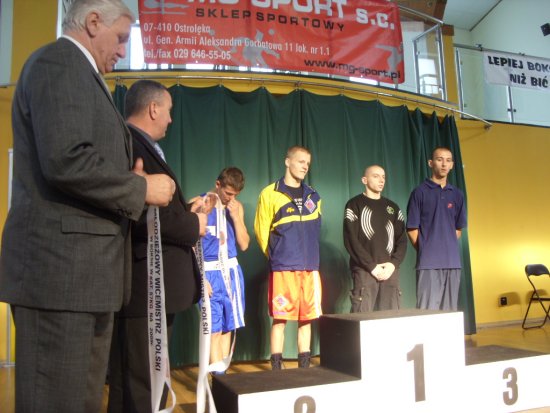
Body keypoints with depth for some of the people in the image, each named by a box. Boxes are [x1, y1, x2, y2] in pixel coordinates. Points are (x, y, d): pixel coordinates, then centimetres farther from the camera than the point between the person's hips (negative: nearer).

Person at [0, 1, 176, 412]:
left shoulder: (77, 72, 22)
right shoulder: (59, 61, -8)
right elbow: (66, 160, -23)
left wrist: (126, 184, 7)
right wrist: (141, 188, -11)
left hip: (82, 268, 10)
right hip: (61, 265, -10)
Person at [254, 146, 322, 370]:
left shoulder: (313, 196, 13)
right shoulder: (270, 194, -1)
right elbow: (261, 231, 3)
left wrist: (311, 257, 15)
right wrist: (275, 257, 8)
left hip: (310, 268, 4)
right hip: (283, 268, -4)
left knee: (306, 318, 8)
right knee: (280, 319, -2)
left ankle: (304, 366, 19)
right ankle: (276, 367, 8)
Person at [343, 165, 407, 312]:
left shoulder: (393, 207, 19)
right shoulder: (355, 205, 3)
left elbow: (402, 239, 12)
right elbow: (351, 241, -6)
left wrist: (393, 263, -5)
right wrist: (372, 266, -12)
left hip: (390, 270, 5)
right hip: (365, 270, -4)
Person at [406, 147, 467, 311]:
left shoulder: (457, 194, 12)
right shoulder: (420, 192, -2)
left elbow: (458, 228, 19)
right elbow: (412, 229, -1)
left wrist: (449, 248, 10)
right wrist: (425, 251, 0)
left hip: (452, 262, 5)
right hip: (429, 262, -4)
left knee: (450, 310, 9)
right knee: (428, 309, -5)